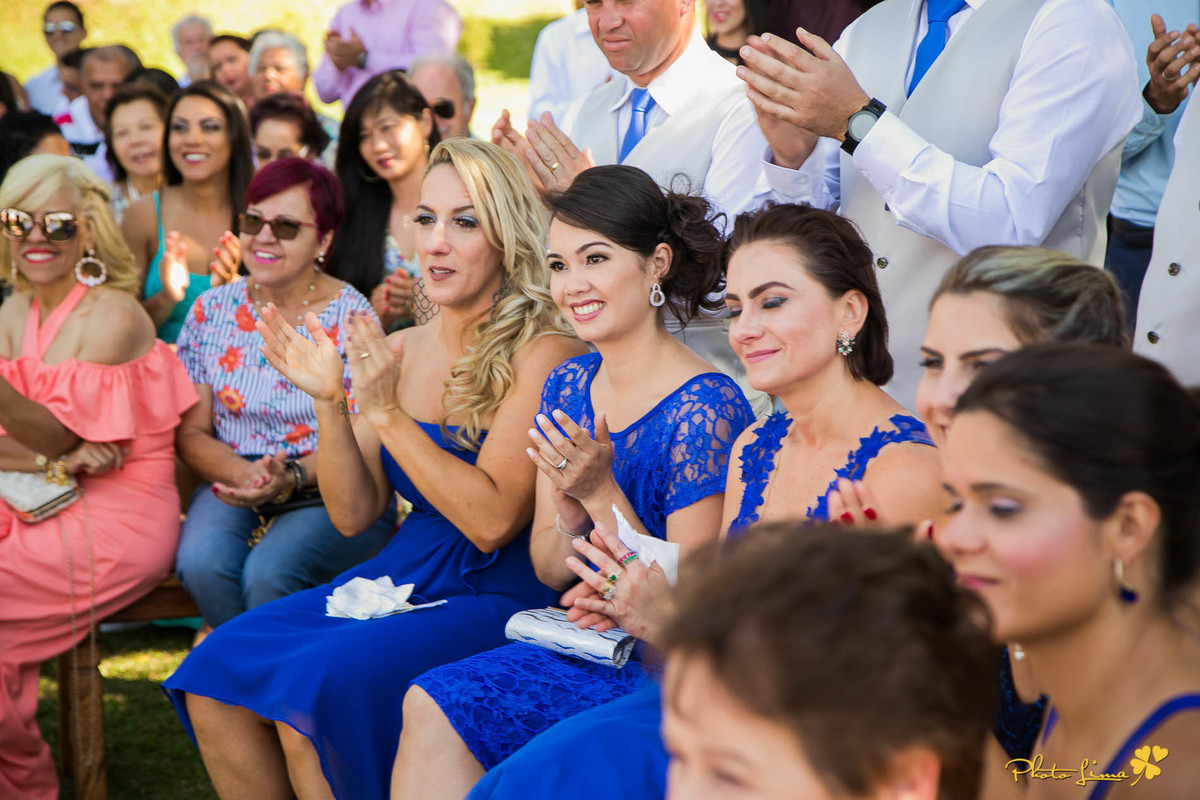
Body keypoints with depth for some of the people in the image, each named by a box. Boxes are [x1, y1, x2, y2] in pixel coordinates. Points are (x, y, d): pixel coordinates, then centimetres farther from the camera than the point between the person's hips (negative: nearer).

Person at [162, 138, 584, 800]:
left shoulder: (541, 354, -12)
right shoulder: (398, 351, 8)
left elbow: (492, 520, -19)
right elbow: (354, 514, 8)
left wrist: (388, 413, -19)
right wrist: (328, 403, -6)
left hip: (495, 596, -7)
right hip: (397, 578, 7)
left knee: (311, 689, -25)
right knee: (214, 676, -8)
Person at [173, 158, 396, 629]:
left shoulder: (352, 319, -3)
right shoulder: (212, 311, 7)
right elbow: (191, 433, 5)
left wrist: (291, 479, -26)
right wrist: (246, 475, -16)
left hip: (334, 498, -3)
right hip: (233, 485, 3)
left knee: (268, 571, -32)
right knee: (201, 563, -29)